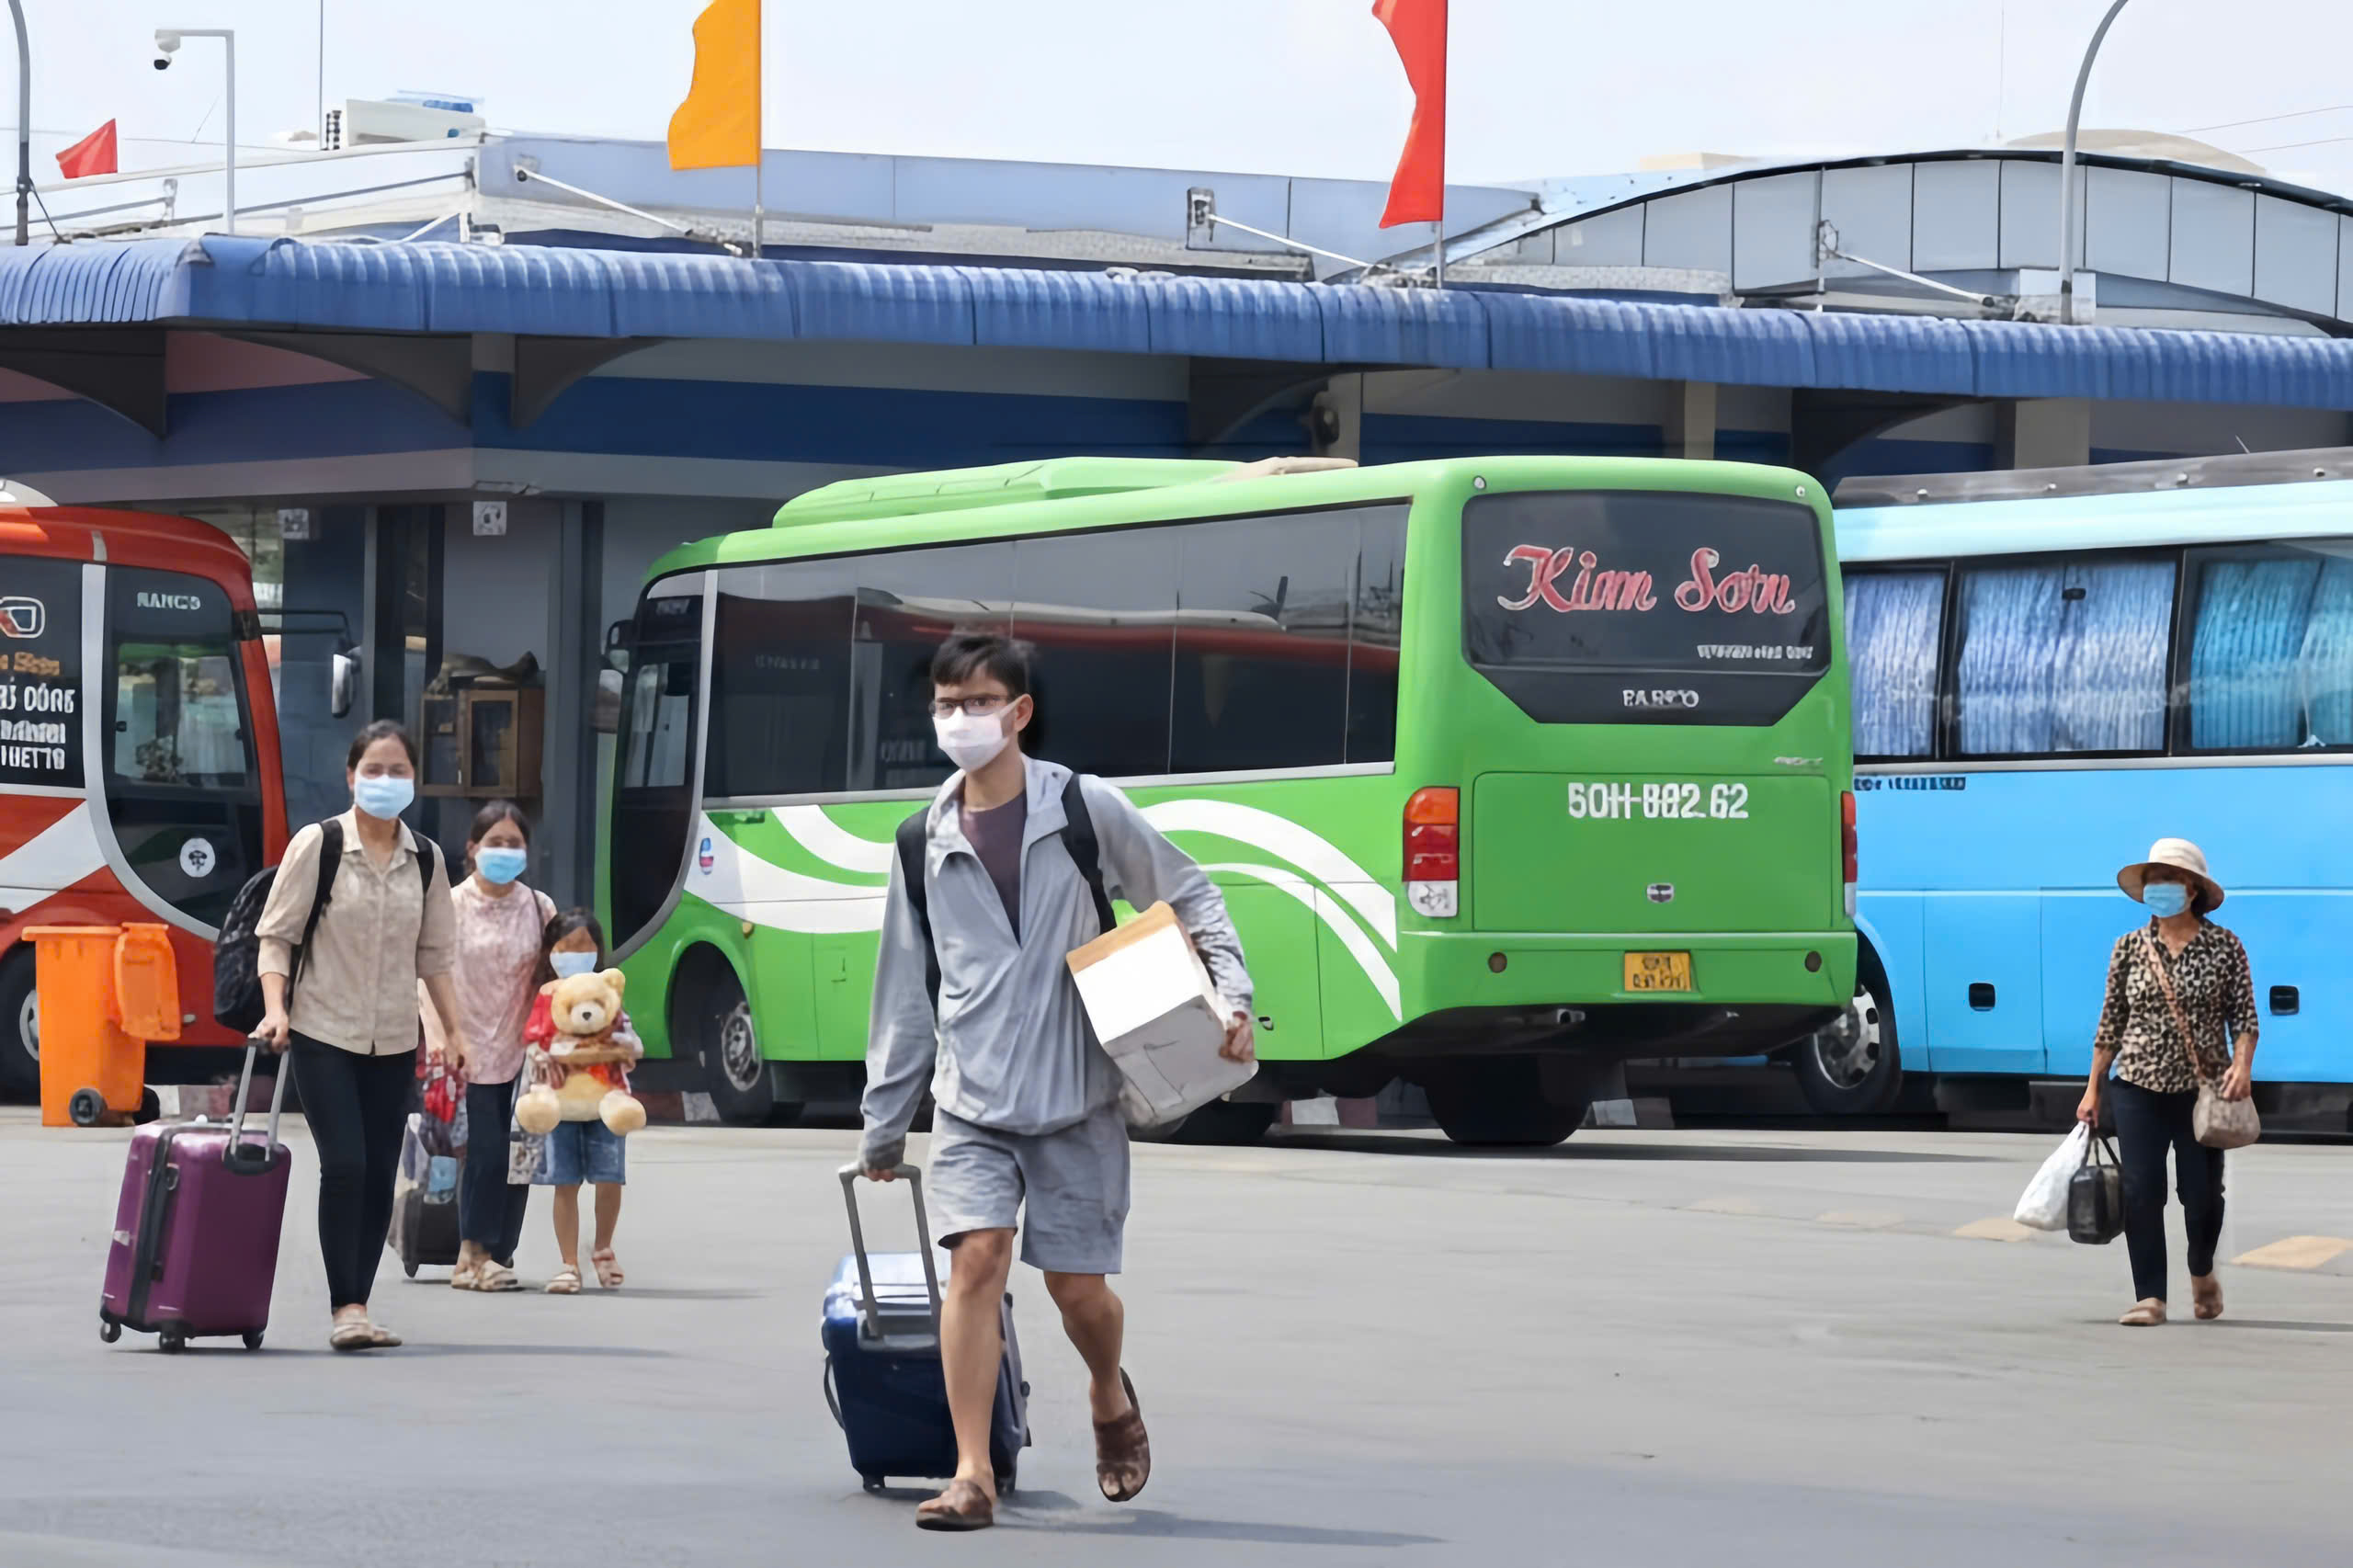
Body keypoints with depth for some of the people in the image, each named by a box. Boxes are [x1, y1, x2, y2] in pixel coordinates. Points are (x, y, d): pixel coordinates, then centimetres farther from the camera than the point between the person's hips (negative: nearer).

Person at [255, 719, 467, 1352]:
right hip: (324, 1033, -4)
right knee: (344, 1166, -15)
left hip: (393, 1039, 4)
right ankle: (347, 1309, -14)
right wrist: (276, 1008, -18)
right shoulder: (317, 845, -6)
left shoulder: (425, 859, 7)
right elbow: (276, 934, -5)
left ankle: (357, 1308, 10)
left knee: (380, 1176, 3)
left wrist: (455, 1030, 12)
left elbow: (433, 954, 15)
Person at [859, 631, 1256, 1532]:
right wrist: (883, 1125, 14)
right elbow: (905, 989, 12)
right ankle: (973, 1477, -14)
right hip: (972, 1101, 1)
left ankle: (1110, 1397, 36)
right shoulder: (928, 842, 6)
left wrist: (1231, 993, -9)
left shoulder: (1087, 810, -2)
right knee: (977, 1258, -16)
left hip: (1077, 1095, -1)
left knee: (1076, 1284, 2)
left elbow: (1190, 898, 7)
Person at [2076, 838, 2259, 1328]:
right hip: (2138, 1086, 2)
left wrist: (2242, 1065, -18)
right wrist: (2093, 1089, 9)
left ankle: (2202, 1271, 33)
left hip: (2204, 1090, -1)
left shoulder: (2224, 947, -1)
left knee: (2202, 1194, 2)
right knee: (2141, 1192, -5)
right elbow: (2111, 1023, 9)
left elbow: (2244, 1016, -1)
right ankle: (2150, 1297, 2)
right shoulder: (2129, 948, 5)